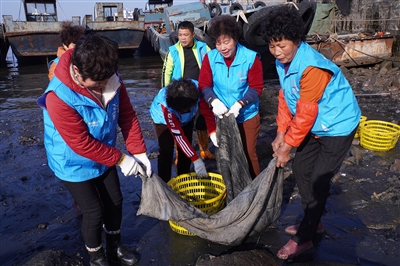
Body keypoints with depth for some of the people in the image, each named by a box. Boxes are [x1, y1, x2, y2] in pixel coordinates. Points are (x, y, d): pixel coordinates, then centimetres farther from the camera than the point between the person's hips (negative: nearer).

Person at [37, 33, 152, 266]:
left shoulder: (110, 79, -16)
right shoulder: (59, 98, -33)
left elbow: (128, 116, -8)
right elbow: (82, 144, -29)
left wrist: (140, 153, -12)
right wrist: (121, 159, -21)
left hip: (104, 158, 6)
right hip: (74, 164, -6)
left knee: (115, 201, 16)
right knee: (94, 211, 2)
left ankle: (115, 247, 42)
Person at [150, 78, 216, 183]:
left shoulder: (197, 89, -38)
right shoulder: (166, 106, -42)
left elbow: (207, 111, -25)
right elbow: (178, 136, -39)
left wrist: (213, 132, -40)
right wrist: (196, 160, -40)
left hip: (186, 119, 4)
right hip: (163, 120, -3)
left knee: (186, 150, 2)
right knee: (166, 151, -14)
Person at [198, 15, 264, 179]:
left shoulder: (251, 57, -15)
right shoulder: (210, 58, -8)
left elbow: (256, 87, -13)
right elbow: (204, 85, -7)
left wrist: (239, 104, -28)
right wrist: (214, 101, -27)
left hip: (247, 116, -2)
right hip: (221, 116, 3)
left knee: (249, 154, 10)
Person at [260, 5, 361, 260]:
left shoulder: (312, 67, -31)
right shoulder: (283, 61, -4)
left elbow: (305, 114, -27)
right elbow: (285, 97, 2)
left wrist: (288, 146, -18)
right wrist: (281, 133, -4)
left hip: (338, 126, -9)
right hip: (316, 126, 9)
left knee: (318, 181, -4)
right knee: (300, 168, 14)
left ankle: (304, 238, 13)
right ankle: (314, 222, 32)